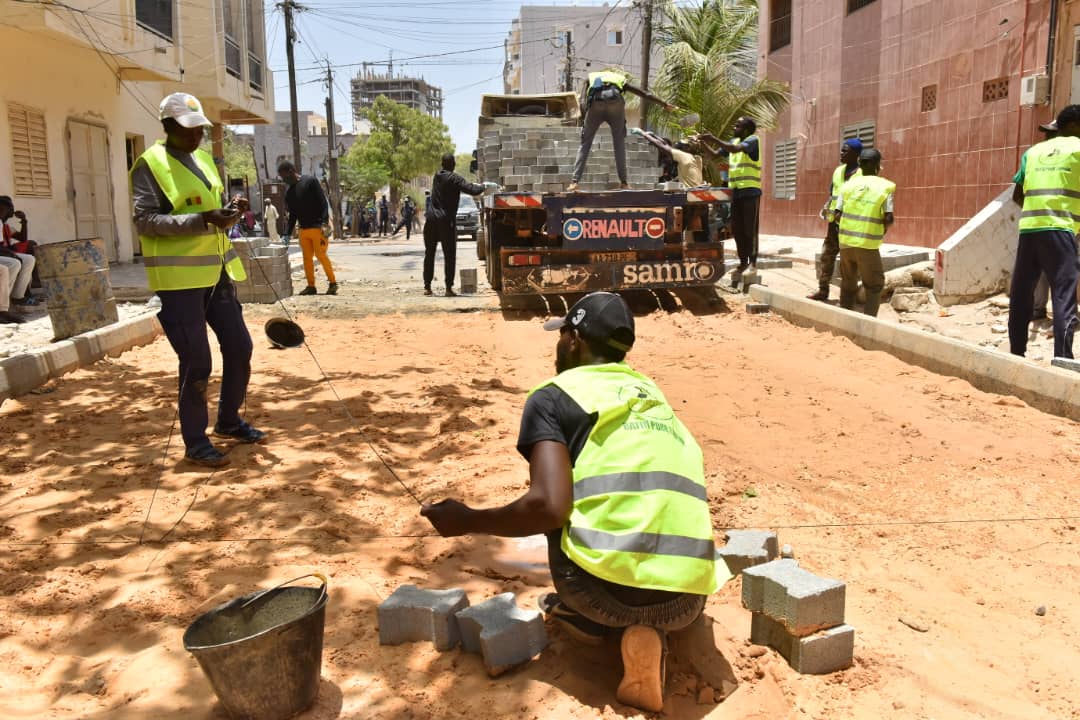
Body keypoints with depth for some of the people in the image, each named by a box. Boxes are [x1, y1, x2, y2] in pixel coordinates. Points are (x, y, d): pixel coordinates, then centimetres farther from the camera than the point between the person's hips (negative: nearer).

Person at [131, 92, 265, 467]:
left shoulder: (203, 159, 15)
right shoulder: (150, 165, -9)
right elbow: (144, 221, -17)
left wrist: (228, 215, -1)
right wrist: (202, 219, -26)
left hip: (216, 272, 8)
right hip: (179, 277, -8)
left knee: (239, 348, 12)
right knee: (197, 362, -5)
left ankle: (229, 421, 30)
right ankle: (195, 442, 10)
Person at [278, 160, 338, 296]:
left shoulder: (310, 181, -5)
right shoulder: (289, 192, 14)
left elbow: (323, 202, -10)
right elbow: (292, 216, 17)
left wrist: (324, 223, -18)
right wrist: (287, 235, 9)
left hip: (317, 228, -6)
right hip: (303, 230, 7)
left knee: (321, 255, -6)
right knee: (307, 258, 5)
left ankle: (333, 283, 4)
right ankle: (311, 286, 10)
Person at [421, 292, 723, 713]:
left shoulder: (553, 397, 4)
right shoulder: (654, 397, 23)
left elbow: (549, 506, -11)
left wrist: (467, 522, 7)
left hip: (605, 589, -2)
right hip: (687, 599, 3)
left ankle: (584, 617, 10)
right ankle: (643, 631, 5)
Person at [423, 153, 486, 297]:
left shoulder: (437, 176, 10)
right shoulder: (454, 178, -10)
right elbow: (472, 190, -18)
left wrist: (476, 186, 20)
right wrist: (483, 186, 2)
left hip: (431, 219, 6)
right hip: (446, 220, -6)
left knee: (429, 254, 10)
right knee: (449, 255, 1)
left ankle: (427, 287, 11)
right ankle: (449, 288, -2)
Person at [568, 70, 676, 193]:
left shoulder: (591, 77, 36)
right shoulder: (620, 78, 37)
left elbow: (583, 100, 16)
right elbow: (645, 94, 39)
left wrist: (584, 119, 9)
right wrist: (665, 104, 44)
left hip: (595, 103, 0)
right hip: (615, 103, 1)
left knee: (585, 144, 6)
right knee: (619, 143, 16)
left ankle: (574, 182, -6)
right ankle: (624, 182, 12)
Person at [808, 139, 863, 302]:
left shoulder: (862, 173, -10)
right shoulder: (838, 171, 13)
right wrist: (826, 208, 0)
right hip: (835, 222, 7)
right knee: (826, 256, 9)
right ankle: (823, 290, 18)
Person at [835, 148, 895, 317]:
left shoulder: (848, 185, 4)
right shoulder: (885, 187, -3)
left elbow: (838, 215, -1)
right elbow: (889, 219, -9)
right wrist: (883, 230, 11)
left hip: (846, 241, 3)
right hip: (868, 245, -3)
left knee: (848, 283, 18)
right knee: (874, 286, 9)